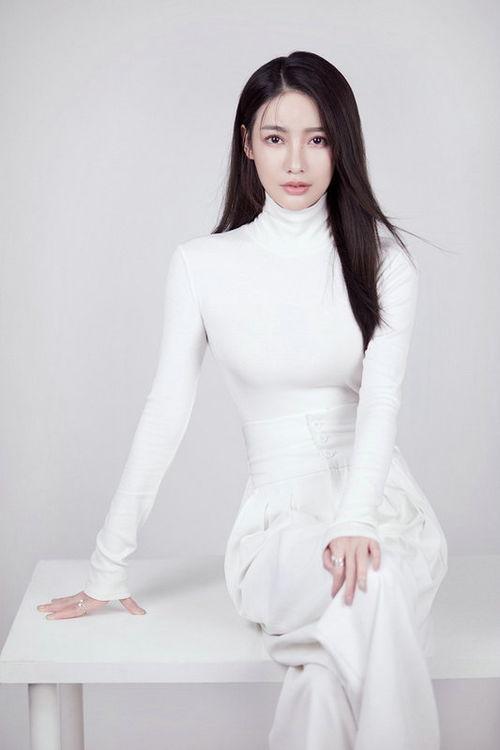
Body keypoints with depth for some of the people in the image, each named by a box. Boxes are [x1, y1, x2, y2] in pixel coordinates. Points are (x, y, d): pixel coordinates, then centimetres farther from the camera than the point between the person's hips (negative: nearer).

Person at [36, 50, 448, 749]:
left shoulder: (382, 258, 4)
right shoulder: (202, 265, 3)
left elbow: (382, 392, -11)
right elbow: (166, 413, 3)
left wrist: (356, 521, -28)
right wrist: (108, 569, 1)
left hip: (382, 504, 1)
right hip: (280, 515, 0)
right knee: (368, 594, -34)